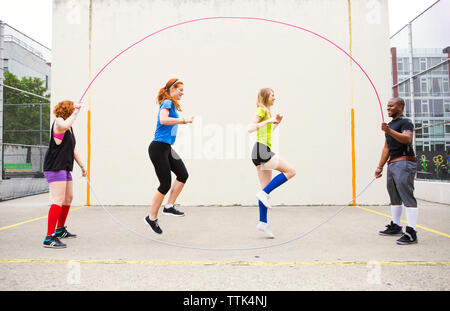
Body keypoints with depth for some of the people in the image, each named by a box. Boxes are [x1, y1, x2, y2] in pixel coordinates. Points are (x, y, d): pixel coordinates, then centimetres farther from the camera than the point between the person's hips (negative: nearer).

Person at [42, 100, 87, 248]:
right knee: (59, 201, -16)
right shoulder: (58, 121, -7)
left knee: (69, 197, 18)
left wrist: (82, 166, 26)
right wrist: (76, 112, -21)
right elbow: (64, 126, -35)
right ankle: (49, 238, -16)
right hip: (55, 167, -10)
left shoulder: (70, 128, 21)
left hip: (65, 168, 10)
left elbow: (73, 150, 26)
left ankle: (60, 230, 32)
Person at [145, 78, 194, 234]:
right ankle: (152, 217, 10)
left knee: (183, 174, 3)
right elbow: (163, 120, -29)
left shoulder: (170, 104, 18)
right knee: (165, 184, -5)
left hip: (166, 148, 10)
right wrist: (183, 120, -23)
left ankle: (169, 206, 11)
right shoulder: (167, 102, -11)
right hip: (158, 148, -10)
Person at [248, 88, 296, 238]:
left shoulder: (267, 111, 24)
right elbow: (250, 128, -17)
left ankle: (263, 222, 8)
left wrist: (276, 123, 21)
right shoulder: (261, 110, -5)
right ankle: (264, 193, -9)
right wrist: (268, 121, -19)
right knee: (290, 171, -9)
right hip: (261, 150, -10)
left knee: (266, 189, 7)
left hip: (263, 152, 10)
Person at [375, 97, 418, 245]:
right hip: (392, 164, 9)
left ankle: (411, 232, -14)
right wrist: (380, 166, 18)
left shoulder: (405, 122, -5)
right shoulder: (390, 125, 22)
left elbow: (407, 139, -25)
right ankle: (395, 226, 25)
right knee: (394, 198, 14)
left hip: (404, 163, -9)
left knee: (407, 197, -13)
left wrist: (390, 131, -37)